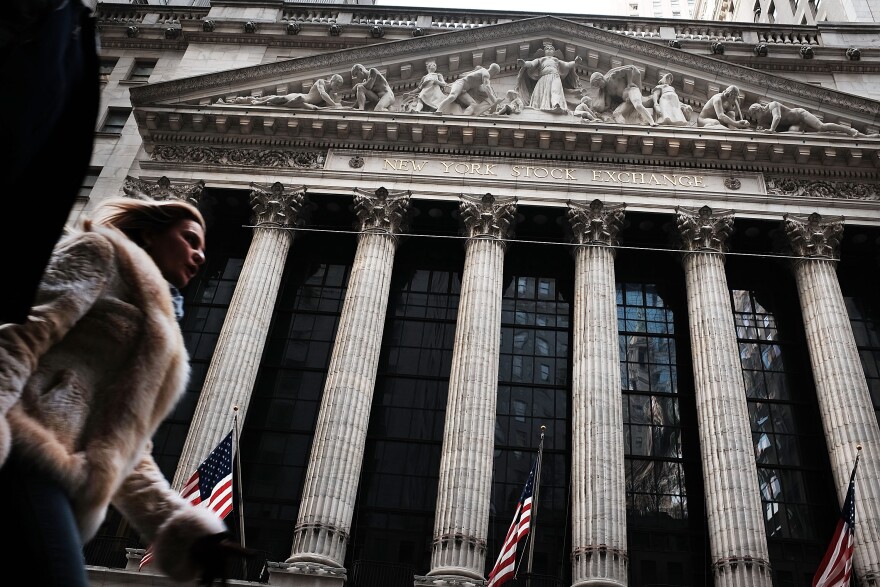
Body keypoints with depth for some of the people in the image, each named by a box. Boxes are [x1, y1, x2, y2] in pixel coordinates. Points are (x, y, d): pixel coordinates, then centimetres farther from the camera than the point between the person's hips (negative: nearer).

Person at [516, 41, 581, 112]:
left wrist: (575, 62, 5)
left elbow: (567, 65, 25)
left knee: (556, 90, -35)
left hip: (555, 77, -2)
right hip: (544, 77, 2)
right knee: (542, 92, -29)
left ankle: (557, 104, -62)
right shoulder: (540, 59, 34)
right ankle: (544, 105, -53)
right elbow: (531, 63, 15)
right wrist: (524, 64, -7)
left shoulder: (557, 60, 39)